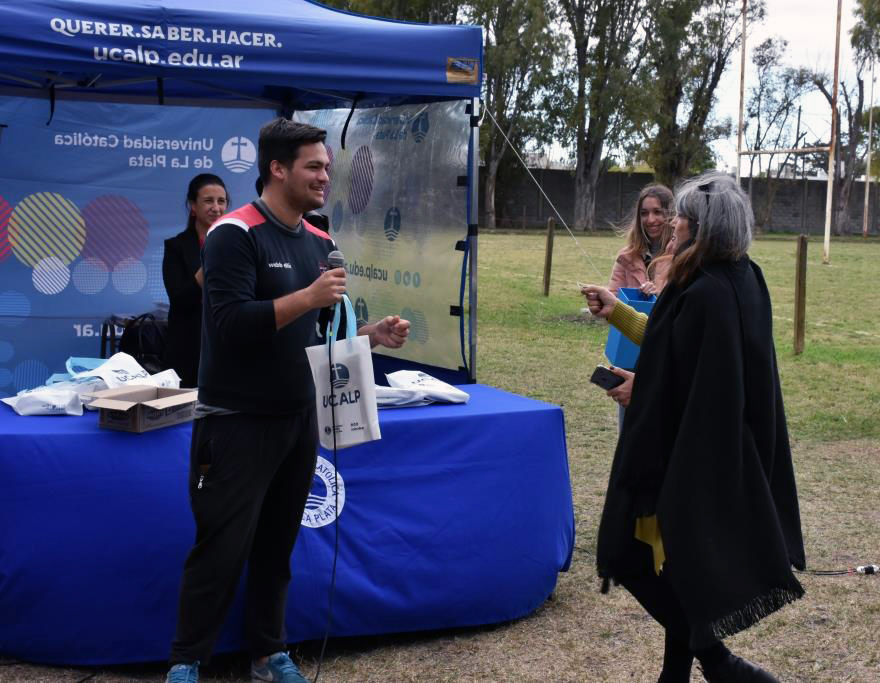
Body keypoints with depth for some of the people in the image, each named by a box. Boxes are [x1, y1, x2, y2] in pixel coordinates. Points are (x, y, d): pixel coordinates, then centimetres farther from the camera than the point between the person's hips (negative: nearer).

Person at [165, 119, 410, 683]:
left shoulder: (319, 243, 9)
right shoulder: (235, 234, -15)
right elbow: (229, 324, -25)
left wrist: (371, 335, 0)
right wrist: (308, 297, -27)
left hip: (299, 419, 7)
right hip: (237, 423, -6)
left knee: (278, 545, 14)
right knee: (222, 548, -1)